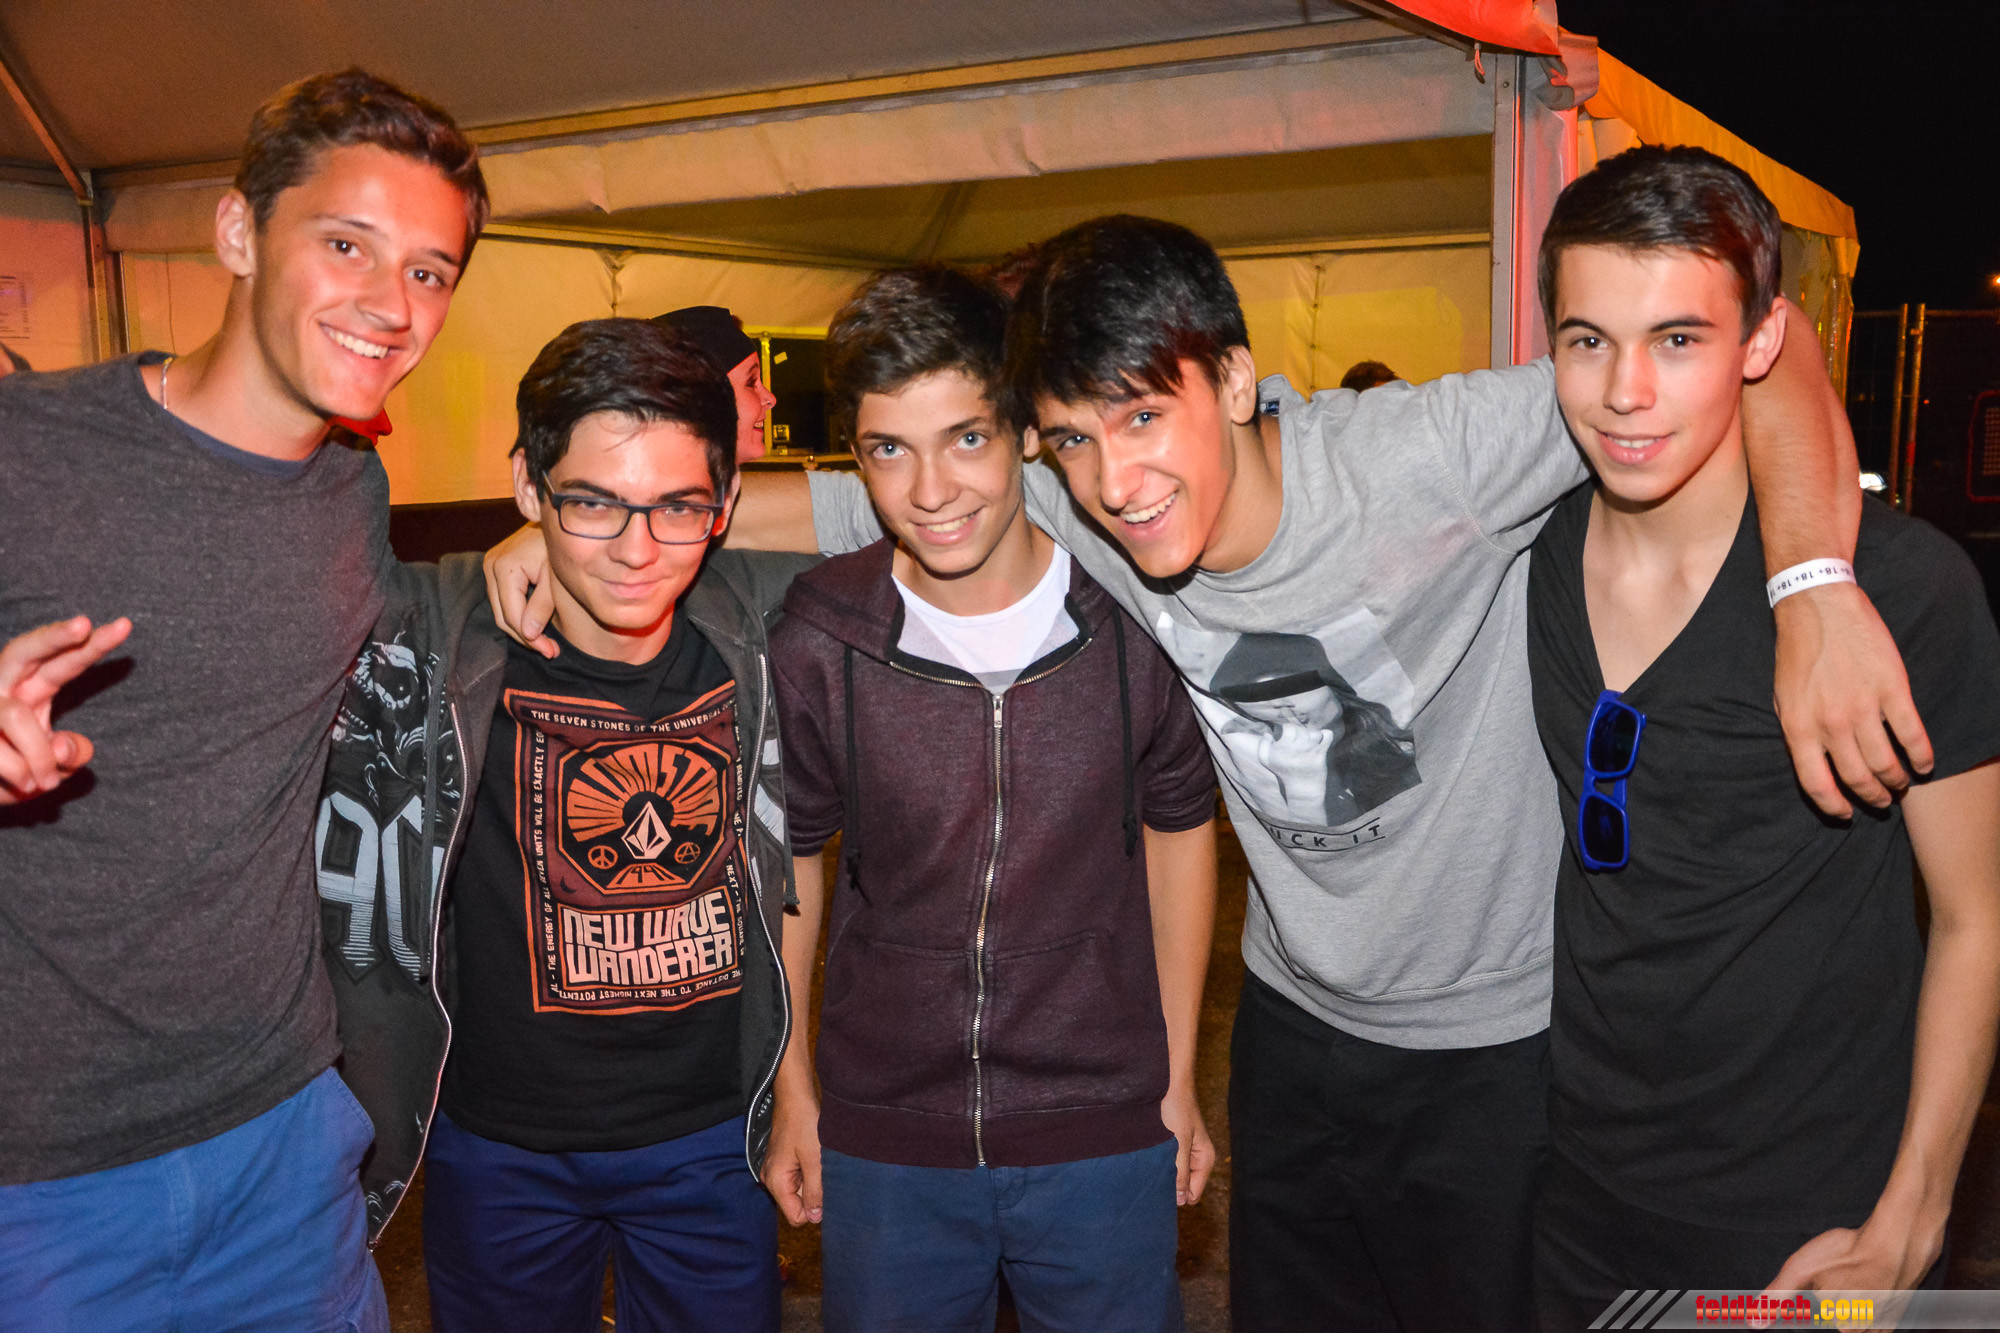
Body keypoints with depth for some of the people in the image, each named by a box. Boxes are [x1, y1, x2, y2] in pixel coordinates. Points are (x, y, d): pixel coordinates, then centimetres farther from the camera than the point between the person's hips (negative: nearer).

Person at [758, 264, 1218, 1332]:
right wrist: (793, 1094, 7)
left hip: (1105, 1136, 0)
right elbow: (787, 859, 3)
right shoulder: (814, 641, -11)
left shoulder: (1133, 616, -12)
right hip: (880, 1141, 1)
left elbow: (1177, 826, 3)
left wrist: (1177, 1077, 6)